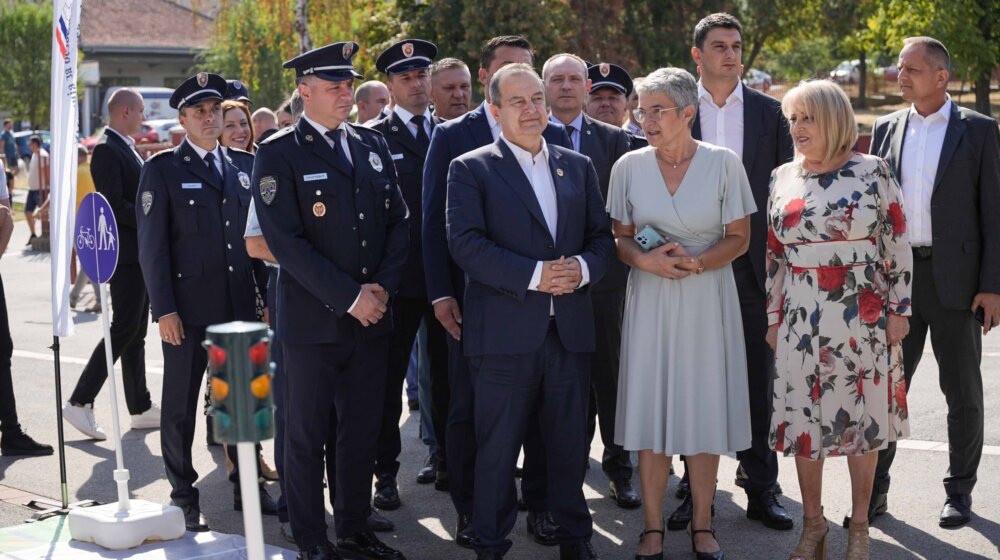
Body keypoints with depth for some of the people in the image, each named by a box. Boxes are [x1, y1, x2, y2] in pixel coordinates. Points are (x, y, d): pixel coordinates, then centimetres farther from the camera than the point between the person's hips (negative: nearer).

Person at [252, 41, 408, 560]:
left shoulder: (373, 146, 11)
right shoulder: (278, 154, -6)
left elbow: (398, 222, 10)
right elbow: (285, 240, -14)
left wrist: (381, 287, -5)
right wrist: (348, 297, -16)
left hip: (371, 316, 5)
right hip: (313, 318, -5)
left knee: (362, 431, 12)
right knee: (308, 434, 6)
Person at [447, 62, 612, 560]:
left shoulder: (578, 166, 15)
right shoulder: (470, 169, 0)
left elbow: (602, 235, 13)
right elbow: (466, 243, -12)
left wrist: (583, 267, -9)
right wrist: (534, 275, -18)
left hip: (570, 330, 4)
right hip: (504, 331, -4)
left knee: (570, 443, 12)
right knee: (497, 448, 3)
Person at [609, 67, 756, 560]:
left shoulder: (723, 164, -2)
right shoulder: (629, 167, 2)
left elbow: (738, 239, 0)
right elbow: (619, 238, 6)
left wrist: (697, 262, -17)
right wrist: (647, 261, -15)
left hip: (707, 301, -1)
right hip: (649, 302, 1)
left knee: (705, 409, 4)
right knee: (650, 408, 2)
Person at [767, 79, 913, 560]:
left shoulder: (873, 172, -3)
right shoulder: (783, 178, 7)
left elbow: (897, 245, -2)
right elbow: (774, 253, 11)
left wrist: (899, 308, -5)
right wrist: (774, 315, 8)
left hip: (865, 314, -3)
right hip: (802, 316, 3)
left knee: (864, 413, 5)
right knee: (804, 416, 5)